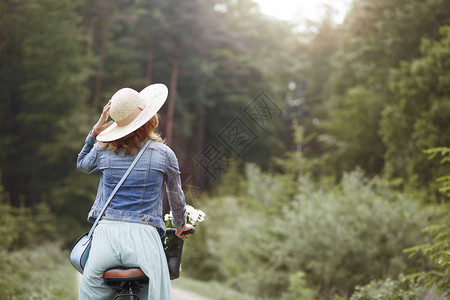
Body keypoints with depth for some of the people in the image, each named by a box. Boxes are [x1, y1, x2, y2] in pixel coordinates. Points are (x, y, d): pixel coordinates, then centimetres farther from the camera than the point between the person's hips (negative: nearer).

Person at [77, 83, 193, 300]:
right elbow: (176, 196, 15)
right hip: (143, 236, -2)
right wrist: (180, 225, 34)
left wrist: (95, 131, 20)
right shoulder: (163, 154, 1)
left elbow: (81, 165, 29)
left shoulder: (103, 150, 4)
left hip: (106, 233, 2)